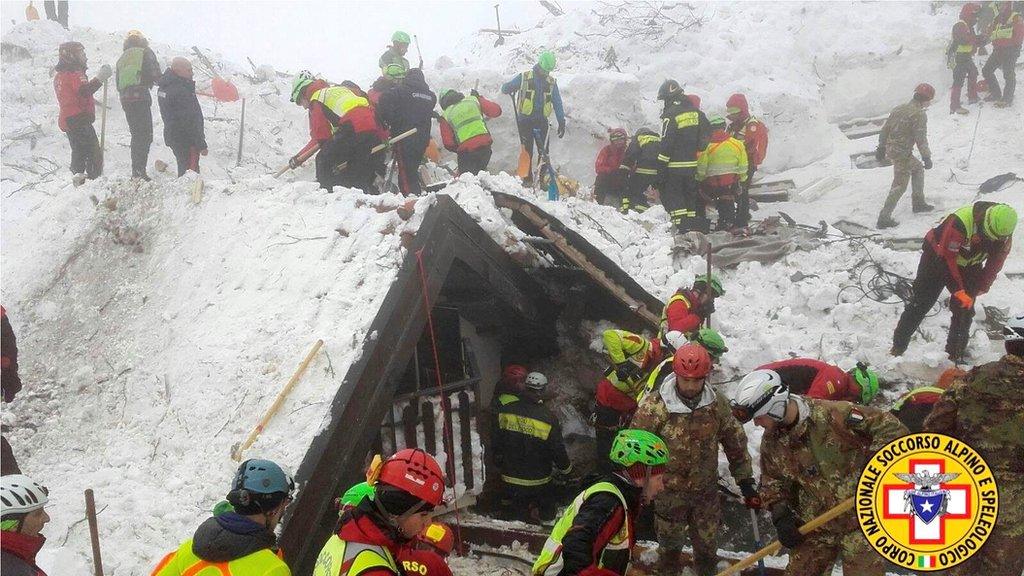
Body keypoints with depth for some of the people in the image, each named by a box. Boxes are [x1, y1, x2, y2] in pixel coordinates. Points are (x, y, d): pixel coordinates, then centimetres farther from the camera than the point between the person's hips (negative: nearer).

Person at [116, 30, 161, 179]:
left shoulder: (121, 59, 24)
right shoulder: (145, 52, 7)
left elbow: (118, 84, 20)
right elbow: (156, 74, -1)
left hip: (124, 99, 6)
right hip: (140, 96, -6)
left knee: (136, 135, 15)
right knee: (145, 135, -10)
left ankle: (136, 169, 15)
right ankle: (139, 170, -21)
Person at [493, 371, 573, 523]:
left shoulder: (505, 410, -9)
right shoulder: (548, 419, -20)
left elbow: (495, 443, 3)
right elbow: (558, 450, -12)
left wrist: (500, 463, 21)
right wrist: (566, 468, 9)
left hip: (509, 478, 3)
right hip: (538, 481, -3)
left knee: (510, 504, 29)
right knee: (547, 513, 18)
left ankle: (510, 506, 0)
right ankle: (532, 511, -8)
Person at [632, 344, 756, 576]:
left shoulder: (717, 403, -11)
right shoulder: (655, 406, -22)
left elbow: (735, 442, 1)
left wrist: (746, 482, 2)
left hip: (706, 490, 3)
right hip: (669, 492, -2)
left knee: (708, 545, 18)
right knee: (669, 542, 19)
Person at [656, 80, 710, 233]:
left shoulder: (671, 116, -13)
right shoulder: (696, 112, 7)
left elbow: (666, 146, -16)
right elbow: (706, 136, 9)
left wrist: (661, 170, -13)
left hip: (675, 166, -7)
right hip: (693, 165, 7)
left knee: (670, 196, 1)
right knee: (691, 195, 16)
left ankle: (683, 227, -9)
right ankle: (695, 226, 18)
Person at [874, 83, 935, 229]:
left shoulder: (898, 109, 10)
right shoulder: (919, 115, -14)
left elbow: (885, 129, 15)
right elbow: (921, 138, -17)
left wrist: (881, 148, 22)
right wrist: (927, 157, -11)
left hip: (891, 149, 9)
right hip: (903, 153, -9)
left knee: (918, 167, 27)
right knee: (900, 186, -2)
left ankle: (918, 202, 33)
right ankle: (884, 218, -4)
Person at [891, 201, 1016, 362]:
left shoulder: (1004, 233, -19)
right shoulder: (959, 223, -38)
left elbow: (995, 264, -6)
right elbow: (947, 259, -32)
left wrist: (981, 288, -10)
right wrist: (958, 291, -30)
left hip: (969, 266, 5)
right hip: (938, 258, -5)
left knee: (965, 309, -1)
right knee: (919, 305, -4)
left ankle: (955, 355, 10)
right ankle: (897, 348, 4)